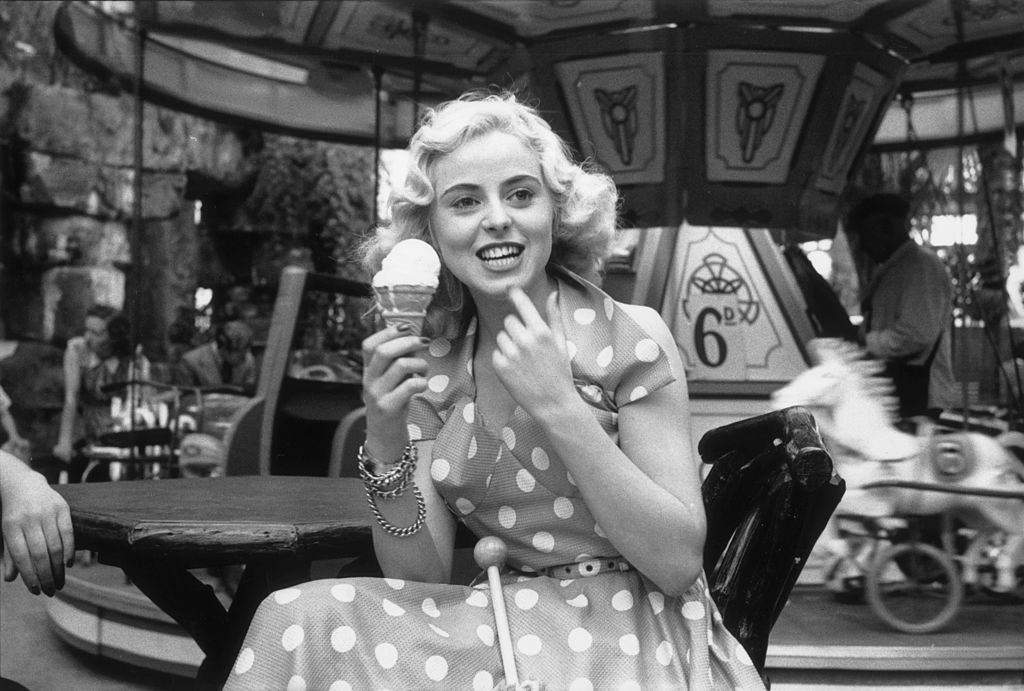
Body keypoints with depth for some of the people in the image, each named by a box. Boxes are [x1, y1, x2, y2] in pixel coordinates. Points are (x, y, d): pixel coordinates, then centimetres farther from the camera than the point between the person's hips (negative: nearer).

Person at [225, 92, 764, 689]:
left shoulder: (630, 337, -8)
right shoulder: (433, 370, 3)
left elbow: (679, 562, -14)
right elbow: (421, 580, -1)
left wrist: (559, 406, -23)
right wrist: (386, 446, -18)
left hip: (630, 641, -4)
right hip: (499, 627, 4)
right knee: (300, 619, -21)